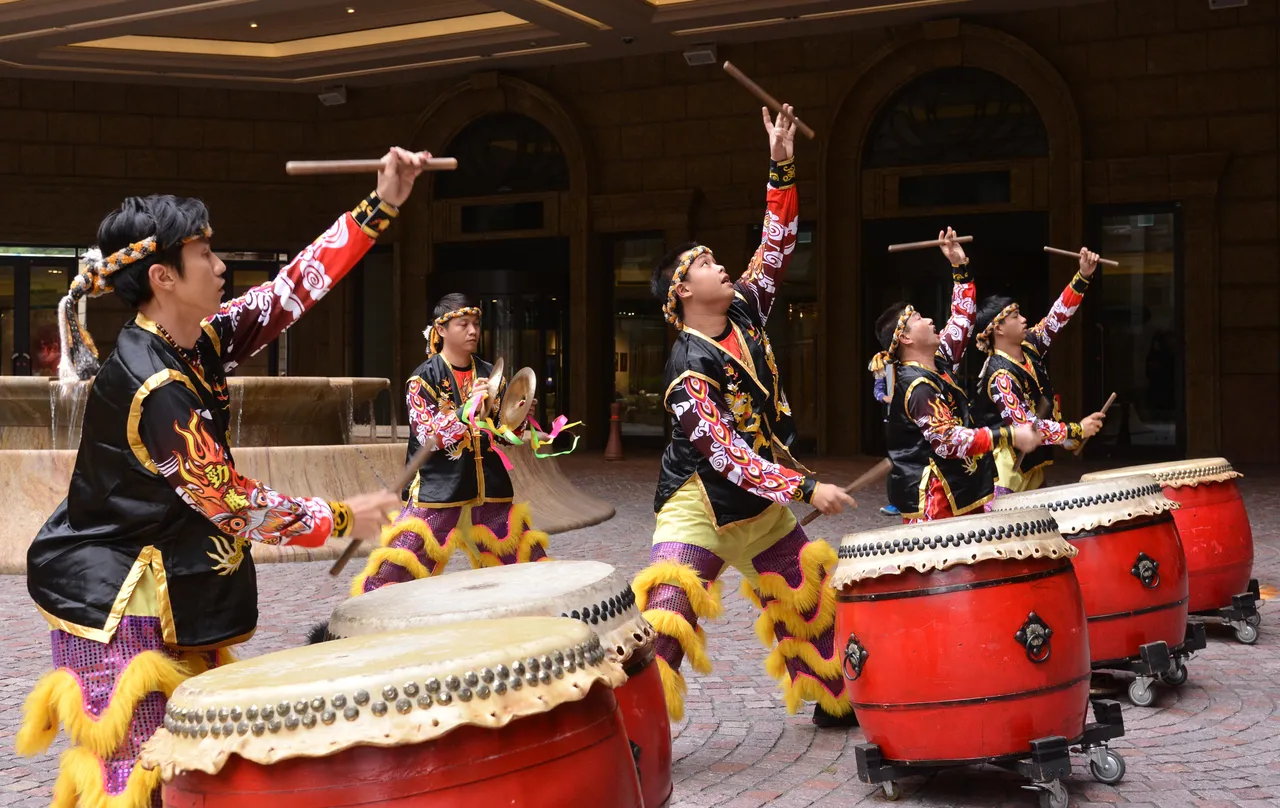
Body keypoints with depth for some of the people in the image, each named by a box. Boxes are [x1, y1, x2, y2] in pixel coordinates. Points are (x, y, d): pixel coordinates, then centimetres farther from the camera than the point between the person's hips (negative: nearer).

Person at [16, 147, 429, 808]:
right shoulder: (154, 388, -25)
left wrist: (380, 207, 1)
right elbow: (235, 505, -21)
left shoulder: (196, 346, 1)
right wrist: (343, 519, -9)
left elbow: (292, 290, 5)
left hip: (168, 590, 9)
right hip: (116, 602, -9)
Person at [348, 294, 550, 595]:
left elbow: (508, 432, 14)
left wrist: (518, 418, -8)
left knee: (526, 562, 9)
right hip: (439, 488, -5)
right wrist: (466, 410, -27)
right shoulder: (424, 377, -5)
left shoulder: (489, 374, 9)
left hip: (489, 488, 5)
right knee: (397, 570, -9)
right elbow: (428, 436, -15)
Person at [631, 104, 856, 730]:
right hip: (700, 506, -8)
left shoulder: (744, 313, 0)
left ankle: (833, 702, 35)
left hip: (763, 503, 8)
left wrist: (782, 169, -8)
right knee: (666, 619, -20)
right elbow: (726, 455, -26)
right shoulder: (689, 368, -21)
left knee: (810, 599, 17)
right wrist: (805, 488, -30)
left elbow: (775, 250, 3)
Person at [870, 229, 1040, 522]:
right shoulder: (917, 388, -18)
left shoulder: (938, 361, 10)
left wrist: (960, 266, 13)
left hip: (959, 488, 10)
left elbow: (962, 319, 20)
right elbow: (950, 440, -26)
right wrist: (1009, 436, -28)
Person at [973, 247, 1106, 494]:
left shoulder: (1028, 345, 3)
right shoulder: (1001, 375, -21)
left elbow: (1056, 318, 7)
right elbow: (1025, 425, -27)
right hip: (1007, 469, -9)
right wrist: (1077, 430, -24)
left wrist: (1082, 276, -4)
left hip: (1032, 462, 9)